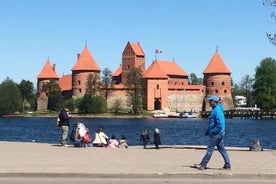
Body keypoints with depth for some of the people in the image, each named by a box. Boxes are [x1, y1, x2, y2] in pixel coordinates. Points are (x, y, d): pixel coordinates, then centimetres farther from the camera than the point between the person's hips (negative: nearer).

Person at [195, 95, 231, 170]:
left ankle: (203, 165, 1)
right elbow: (212, 123, 24)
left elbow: (220, 123, -23)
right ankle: (227, 165, 12)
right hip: (218, 134, 10)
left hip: (216, 134, -10)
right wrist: (207, 132, 23)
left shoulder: (217, 110, -15)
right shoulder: (214, 110, 17)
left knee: (210, 149, -4)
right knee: (222, 149, 10)